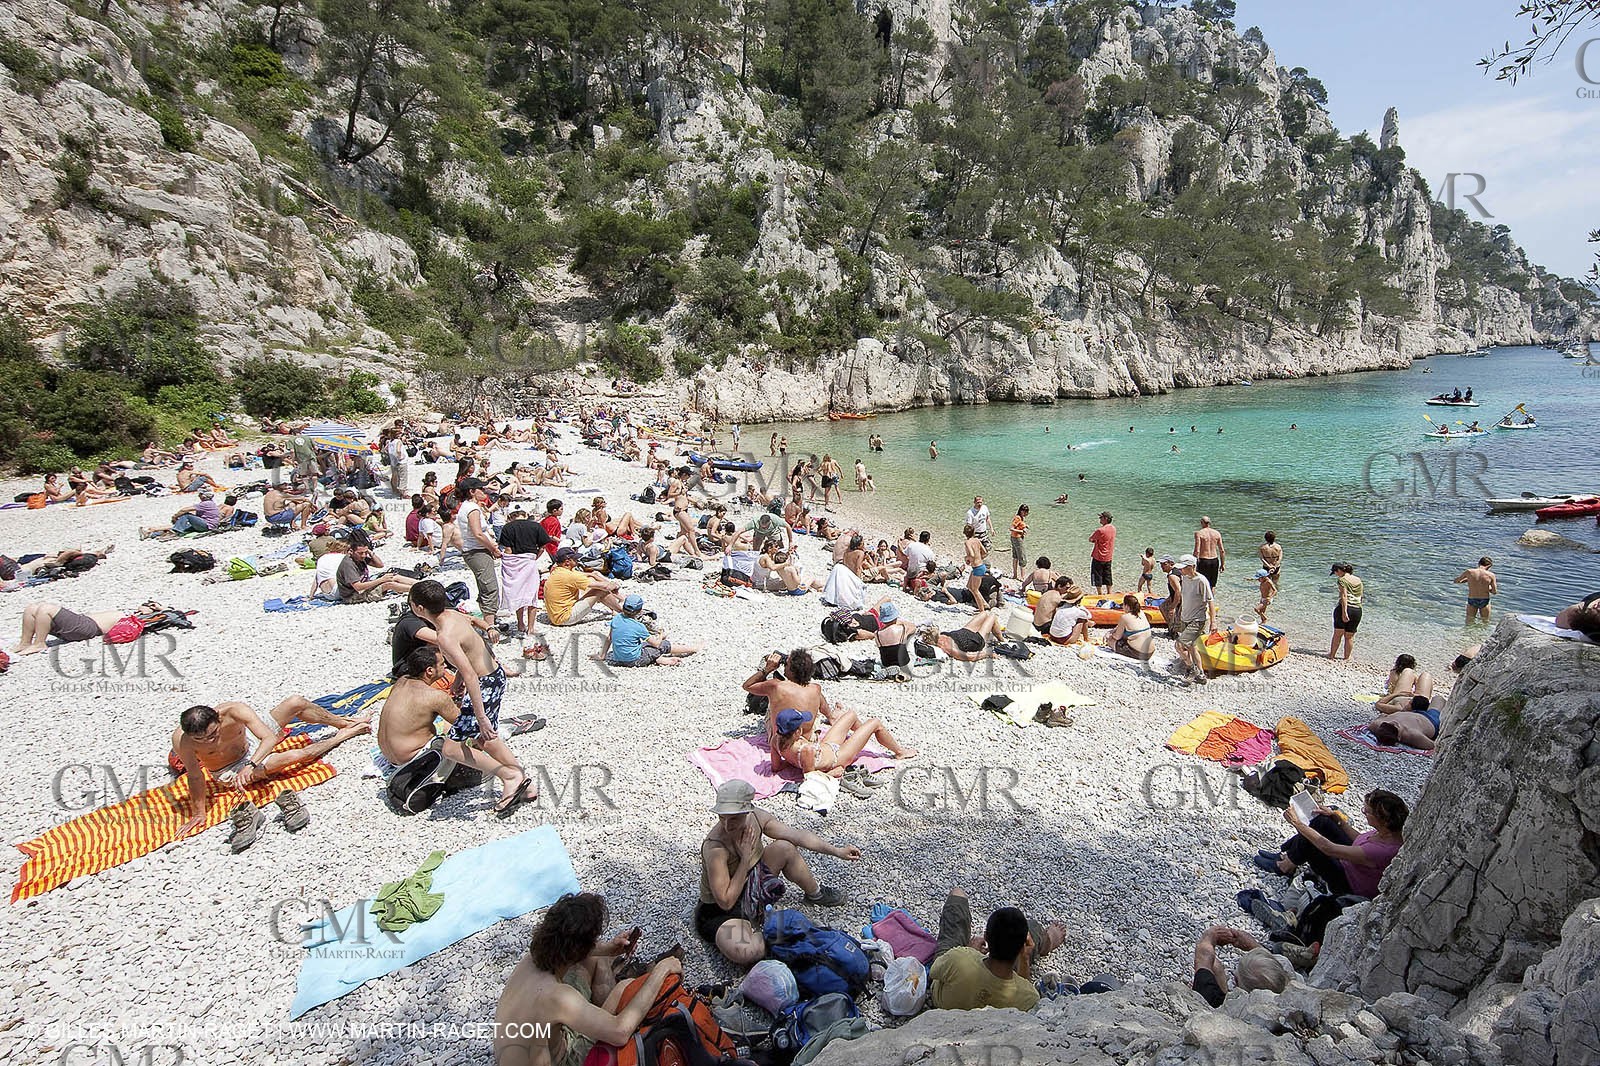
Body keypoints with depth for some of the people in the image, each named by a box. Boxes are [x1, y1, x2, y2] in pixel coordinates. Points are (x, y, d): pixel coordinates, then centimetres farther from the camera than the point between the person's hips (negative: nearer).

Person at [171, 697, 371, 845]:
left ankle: (343, 722, 18)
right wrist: (198, 814, -19)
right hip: (229, 770, -2)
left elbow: (270, 738, -39)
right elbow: (195, 777, -25)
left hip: (252, 741, 2)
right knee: (297, 755, -19)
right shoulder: (182, 740, -35)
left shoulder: (233, 711, -34)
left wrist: (250, 765, -52)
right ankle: (343, 735, 9)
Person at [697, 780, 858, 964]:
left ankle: (815, 893, 25)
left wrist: (837, 851, -1)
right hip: (721, 912, -7)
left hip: (750, 888, 7)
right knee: (744, 952, -36)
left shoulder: (756, 818, -16)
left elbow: (799, 835, -5)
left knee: (785, 848, 0)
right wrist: (746, 859, -32)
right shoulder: (714, 847, -35)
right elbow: (725, 902, -30)